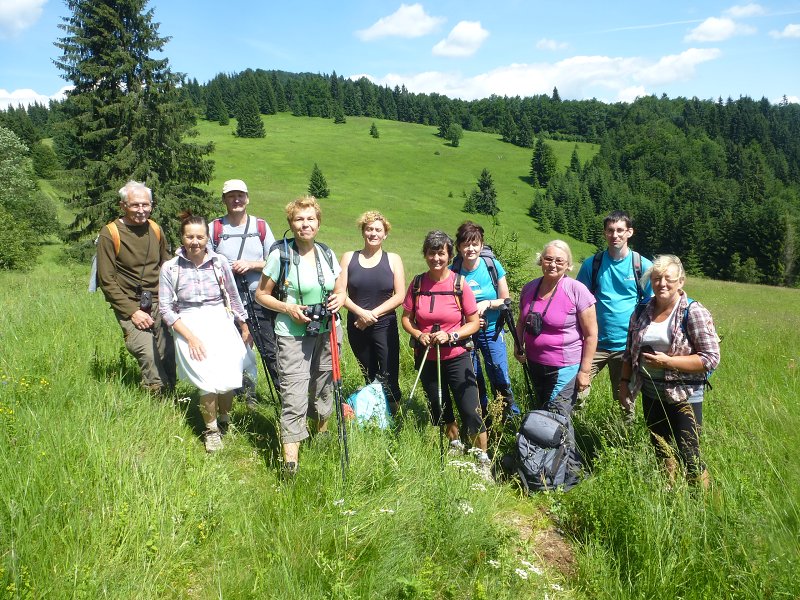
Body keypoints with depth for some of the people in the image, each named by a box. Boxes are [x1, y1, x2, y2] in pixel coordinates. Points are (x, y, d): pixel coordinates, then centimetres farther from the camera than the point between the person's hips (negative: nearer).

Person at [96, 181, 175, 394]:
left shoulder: (155, 229, 10)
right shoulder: (110, 234, -5)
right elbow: (107, 281, -6)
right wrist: (132, 312, -11)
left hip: (158, 302, 5)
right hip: (130, 306, -4)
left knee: (169, 353, 0)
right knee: (147, 354, -17)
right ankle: (158, 395, 0)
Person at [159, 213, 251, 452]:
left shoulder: (220, 262, 2)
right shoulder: (170, 268, -1)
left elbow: (233, 297, 14)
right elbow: (166, 308, -2)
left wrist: (244, 327, 21)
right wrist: (191, 338, -11)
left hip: (220, 321, 2)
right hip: (189, 326, -1)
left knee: (229, 375, -16)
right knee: (209, 378, -19)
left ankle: (224, 416, 15)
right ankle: (211, 429, 6)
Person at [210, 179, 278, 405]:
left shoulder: (261, 226, 6)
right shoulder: (214, 228, 3)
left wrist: (251, 264, -12)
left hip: (259, 299, 0)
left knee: (270, 350, 0)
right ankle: (246, 392, 23)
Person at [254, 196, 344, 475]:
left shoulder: (328, 254, 7)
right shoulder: (280, 255, -6)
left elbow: (340, 290, 19)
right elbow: (261, 294, -1)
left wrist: (339, 298, -5)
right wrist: (287, 308, -16)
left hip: (326, 334, 5)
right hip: (293, 336, -5)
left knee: (324, 386, 17)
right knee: (293, 395, -8)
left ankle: (322, 431, 42)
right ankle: (290, 458, -4)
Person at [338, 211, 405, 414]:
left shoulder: (393, 260, 1)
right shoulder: (349, 257, 5)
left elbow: (399, 296, -5)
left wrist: (373, 314, -13)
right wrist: (361, 312, -17)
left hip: (385, 326, -2)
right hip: (357, 326, 2)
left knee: (388, 379, -6)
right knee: (369, 378, 15)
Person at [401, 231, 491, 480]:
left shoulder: (459, 284, -10)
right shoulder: (417, 283, -3)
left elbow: (474, 323, -6)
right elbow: (406, 318, 5)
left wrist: (451, 336, -21)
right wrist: (419, 335, -13)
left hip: (456, 357, -3)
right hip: (426, 358, 3)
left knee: (470, 411, -5)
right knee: (439, 408, 19)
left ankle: (483, 460, 15)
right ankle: (455, 445, 44)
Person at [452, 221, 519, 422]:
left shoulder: (493, 265, -8)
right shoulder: (453, 270, -9)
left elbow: (505, 300, -1)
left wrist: (487, 303, -20)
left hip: (491, 331, 0)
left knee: (500, 380, -1)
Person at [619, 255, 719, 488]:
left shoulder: (694, 312, -13)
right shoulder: (641, 312, 4)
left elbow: (711, 358, -17)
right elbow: (629, 352, 13)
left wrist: (668, 362, -22)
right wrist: (624, 382, 8)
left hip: (684, 394, -5)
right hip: (651, 392, 6)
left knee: (688, 456, -2)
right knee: (660, 451, 18)